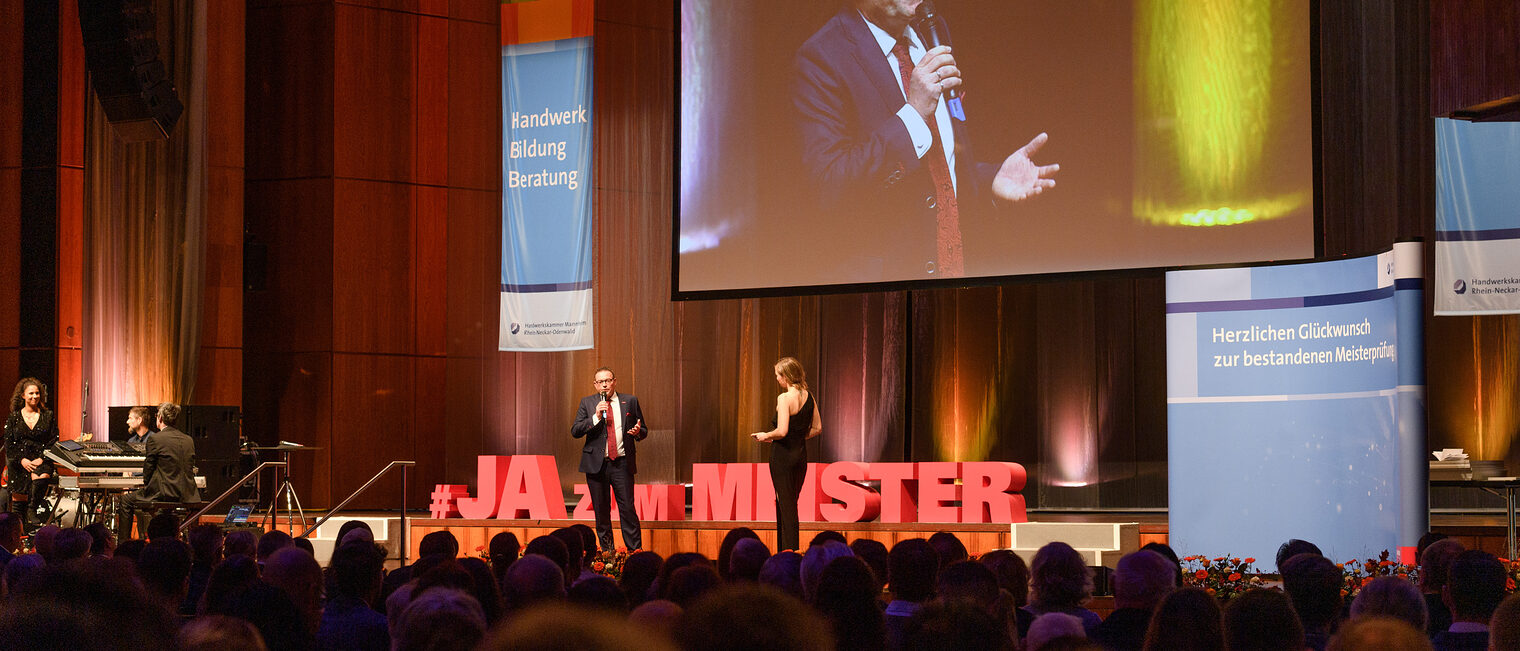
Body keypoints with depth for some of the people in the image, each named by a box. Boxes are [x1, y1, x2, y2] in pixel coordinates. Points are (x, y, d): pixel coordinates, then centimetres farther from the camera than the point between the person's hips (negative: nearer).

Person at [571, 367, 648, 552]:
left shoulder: (630, 401, 8)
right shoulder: (587, 403, 7)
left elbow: (643, 431, 14)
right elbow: (575, 431, -2)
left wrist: (638, 432, -11)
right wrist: (596, 417, -14)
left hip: (622, 463, -1)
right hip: (596, 464, 1)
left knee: (628, 509, -6)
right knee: (601, 511, 5)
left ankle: (636, 551, -2)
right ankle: (606, 551, 14)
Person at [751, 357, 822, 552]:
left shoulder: (784, 398, -17)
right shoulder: (808, 396, 5)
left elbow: (782, 431, -23)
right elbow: (817, 428, 10)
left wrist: (766, 436, -5)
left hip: (783, 455, -7)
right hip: (801, 454, 7)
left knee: (786, 505, -2)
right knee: (790, 504, 16)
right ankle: (791, 551, 21)